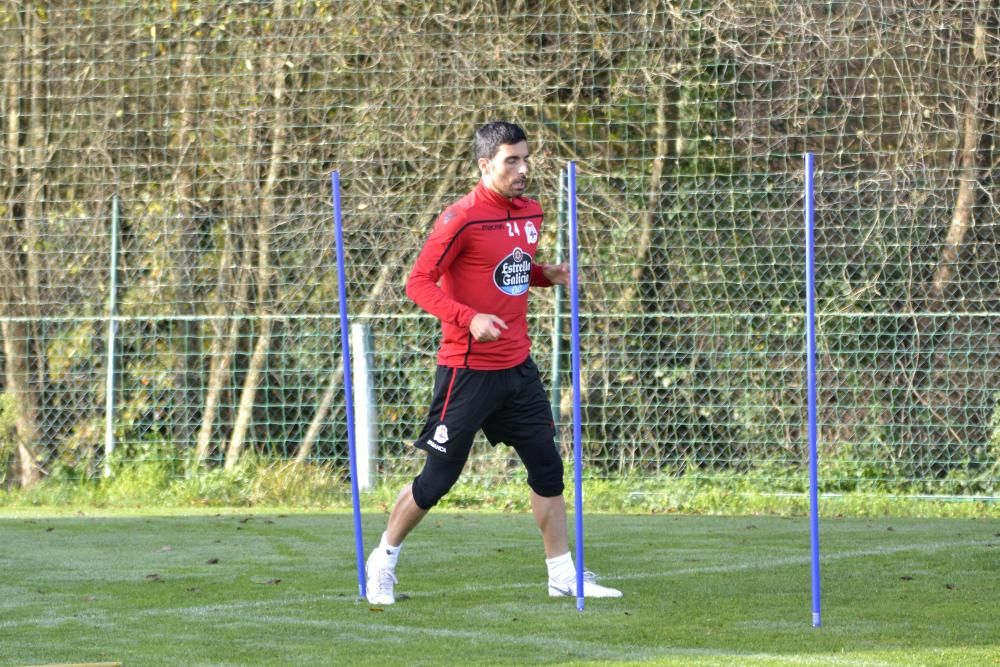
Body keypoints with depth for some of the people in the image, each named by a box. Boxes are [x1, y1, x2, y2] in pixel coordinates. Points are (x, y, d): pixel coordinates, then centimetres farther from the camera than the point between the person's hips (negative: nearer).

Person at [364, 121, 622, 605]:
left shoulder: (530, 213, 8)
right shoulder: (462, 218, -15)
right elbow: (418, 282, -15)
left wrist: (547, 274, 2)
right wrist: (468, 318, -27)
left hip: (517, 366, 7)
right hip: (467, 369, -7)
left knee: (547, 466, 6)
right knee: (439, 475, 1)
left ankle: (563, 574, 14)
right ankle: (383, 560, 19)